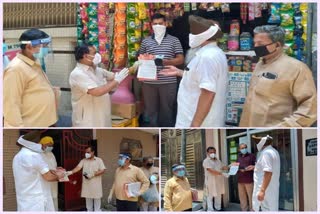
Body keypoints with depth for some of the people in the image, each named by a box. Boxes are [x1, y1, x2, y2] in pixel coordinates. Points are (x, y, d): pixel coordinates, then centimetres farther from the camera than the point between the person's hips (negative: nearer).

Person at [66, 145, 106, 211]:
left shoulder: (99, 160, -2)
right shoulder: (83, 160, 7)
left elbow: (103, 170, -8)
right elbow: (78, 167, -7)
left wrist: (93, 175, -18)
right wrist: (71, 172, -26)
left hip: (96, 186, -3)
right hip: (87, 186, 3)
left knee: (97, 206, 3)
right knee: (88, 206, 12)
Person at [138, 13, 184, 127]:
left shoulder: (174, 40, 5)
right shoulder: (145, 41, 12)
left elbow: (180, 59, 0)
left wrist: (166, 61, -16)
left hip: (168, 82, -2)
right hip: (149, 82, 2)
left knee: (167, 110, 3)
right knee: (151, 110, 6)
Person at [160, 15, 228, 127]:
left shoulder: (207, 57, -21)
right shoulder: (215, 53, 13)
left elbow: (208, 93, -28)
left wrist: (195, 125, -28)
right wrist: (179, 72, 28)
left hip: (200, 122, -10)